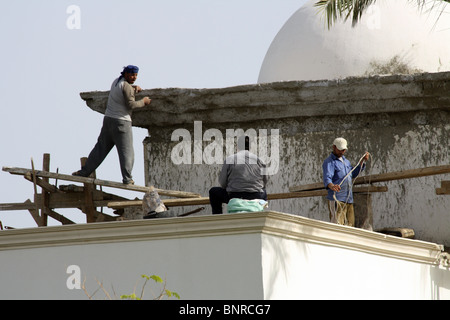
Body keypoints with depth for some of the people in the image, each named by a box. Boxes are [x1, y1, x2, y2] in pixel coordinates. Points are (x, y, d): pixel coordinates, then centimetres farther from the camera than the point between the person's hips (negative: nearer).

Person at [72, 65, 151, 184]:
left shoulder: (116, 81, 12)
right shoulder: (126, 86, -14)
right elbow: (130, 105, -16)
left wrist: (134, 89, 12)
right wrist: (143, 102, -3)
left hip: (108, 119, 8)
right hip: (121, 122, -8)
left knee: (101, 147, 12)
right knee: (126, 151, -4)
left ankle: (85, 171, 11)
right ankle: (127, 179, -8)